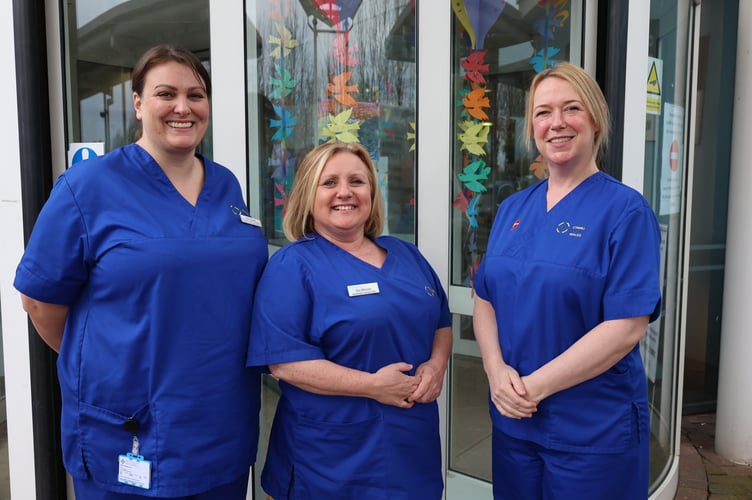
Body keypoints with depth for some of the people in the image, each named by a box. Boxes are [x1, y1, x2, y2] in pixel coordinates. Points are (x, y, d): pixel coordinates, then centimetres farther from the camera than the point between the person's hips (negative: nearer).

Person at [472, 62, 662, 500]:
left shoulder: (625, 210, -10)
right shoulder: (513, 209, 6)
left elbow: (627, 326, -17)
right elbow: (485, 299, 5)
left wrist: (537, 385, -18)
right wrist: (497, 370, -11)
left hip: (594, 427, -5)